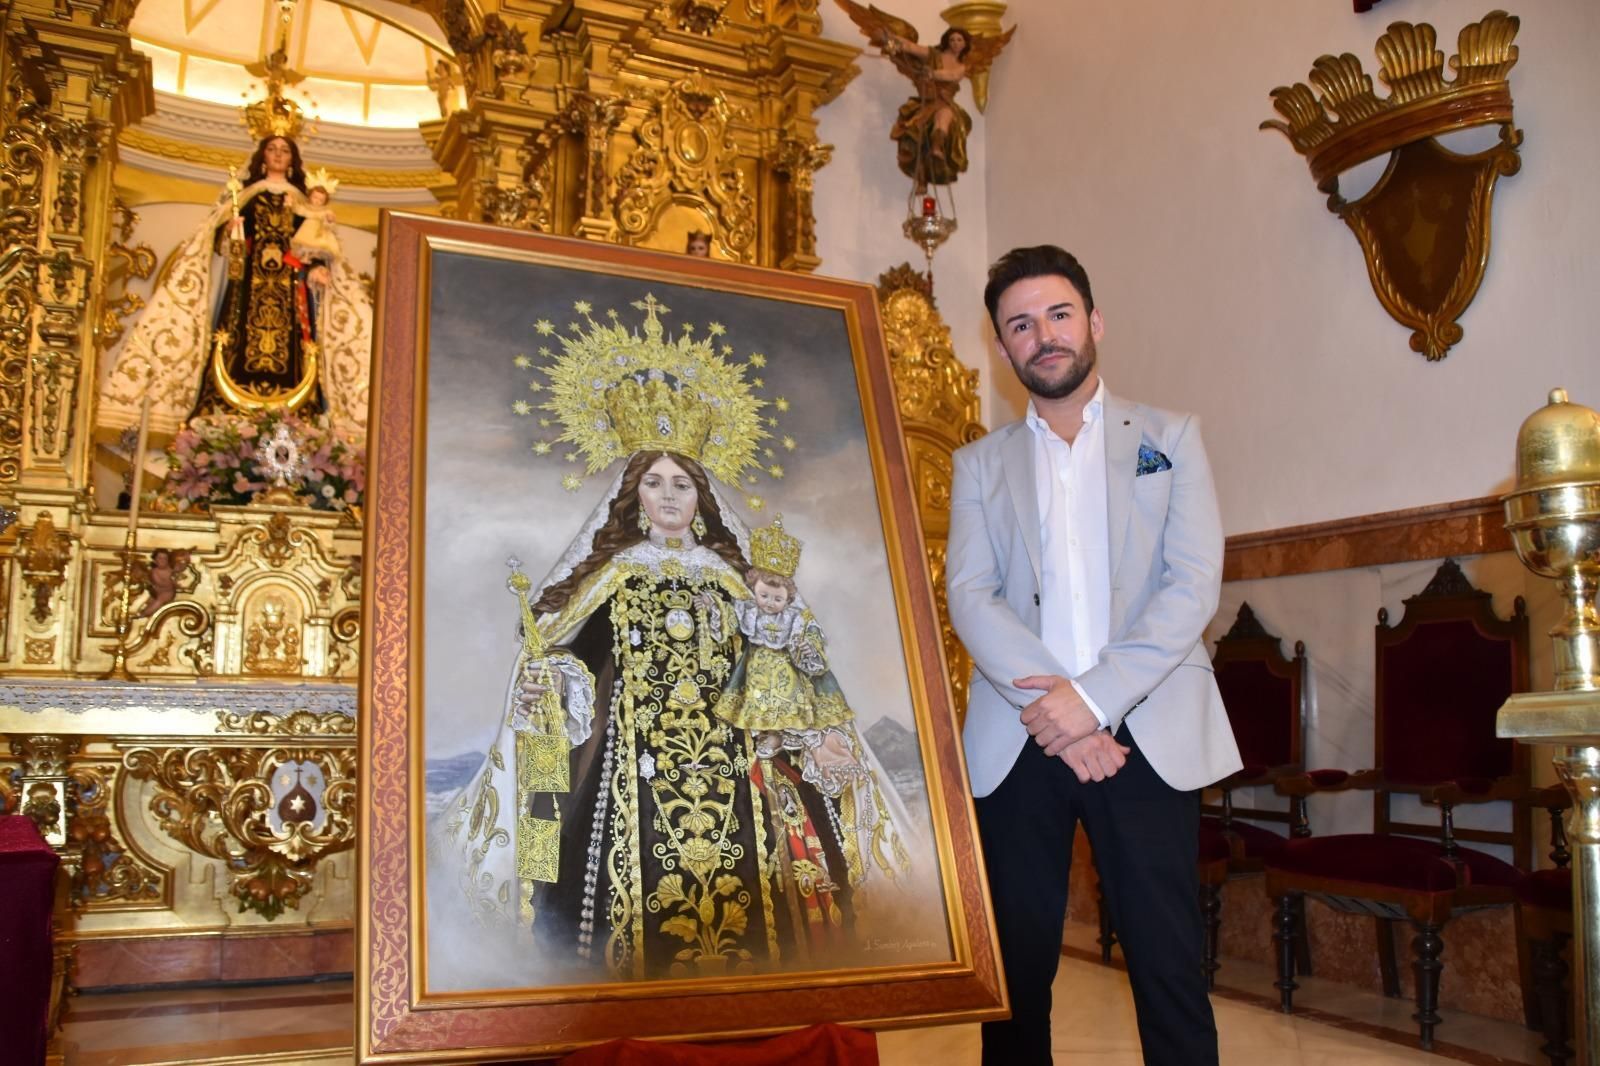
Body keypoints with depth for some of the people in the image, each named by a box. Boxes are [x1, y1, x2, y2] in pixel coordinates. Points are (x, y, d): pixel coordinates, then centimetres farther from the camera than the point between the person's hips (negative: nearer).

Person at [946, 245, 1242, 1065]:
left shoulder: (1170, 437, 10)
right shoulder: (980, 464, 14)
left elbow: (1195, 582, -2)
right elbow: (969, 596, 1)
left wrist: (1095, 698, -14)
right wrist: (1051, 707, -14)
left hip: (1146, 734, -1)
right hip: (1018, 741, 1)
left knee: (1168, 967, -1)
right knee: (1017, 966, 5)